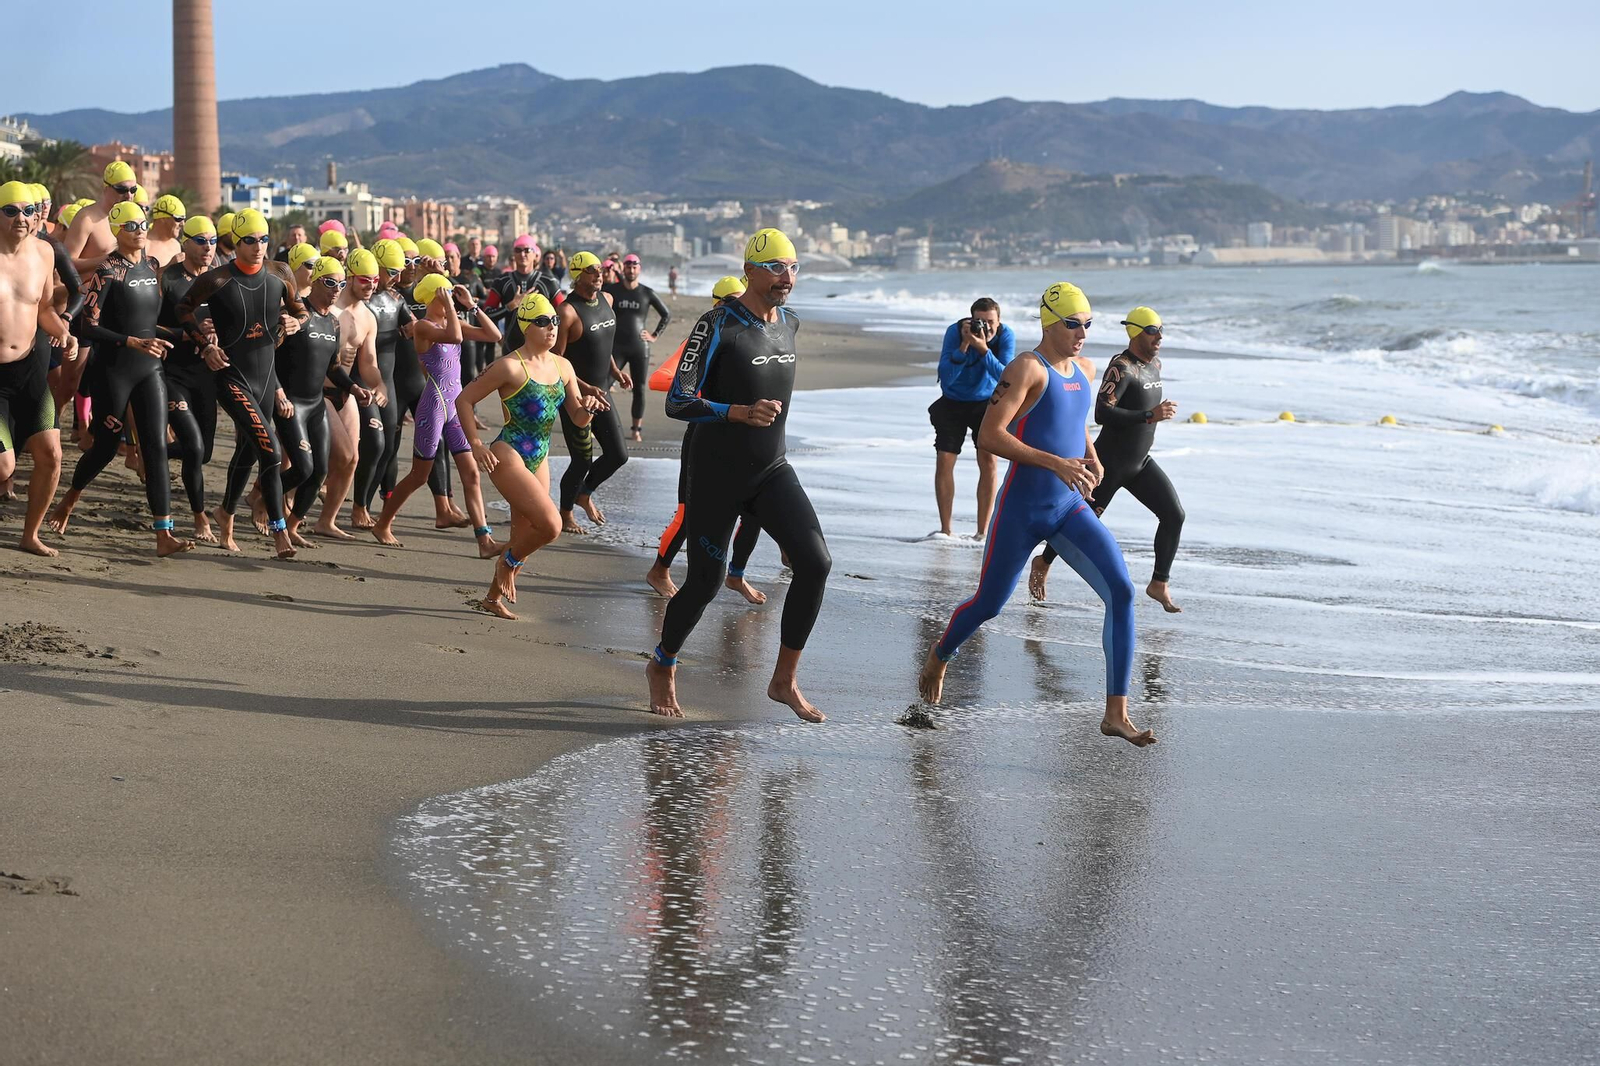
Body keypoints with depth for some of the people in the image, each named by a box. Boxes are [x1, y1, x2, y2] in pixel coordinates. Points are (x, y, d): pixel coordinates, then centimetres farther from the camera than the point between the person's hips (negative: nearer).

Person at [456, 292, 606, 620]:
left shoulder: (563, 367, 7)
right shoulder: (511, 367, -13)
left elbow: (577, 418, 13)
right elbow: (464, 399, -8)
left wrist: (587, 406, -9)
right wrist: (475, 444, -13)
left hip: (539, 460, 7)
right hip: (508, 456, -7)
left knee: (524, 537, 11)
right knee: (550, 524, -20)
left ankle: (494, 598, 29)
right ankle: (508, 563, 7)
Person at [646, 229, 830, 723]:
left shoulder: (790, 323, 6)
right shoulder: (717, 326, -16)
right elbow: (677, 403, -21)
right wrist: (741, 413, -32)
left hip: (773, 470, 6)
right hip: (717, 474, -5)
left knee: (816, 562, -14)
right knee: (704, 584, 3)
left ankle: (785, 680, -2)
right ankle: (662, 668, 32)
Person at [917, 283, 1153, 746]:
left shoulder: (1082, 371, 12)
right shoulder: (1027, 368, -11)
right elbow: (989, 435, -20)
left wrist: (1092, 461, 12)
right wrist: (1056, 463, -25)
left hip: (1071, 509, 6)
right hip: (1023, 509, -6)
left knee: (1121, 592, -13)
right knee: (988, 604, 9)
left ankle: (1116, 713, -12)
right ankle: (938, 659, 43)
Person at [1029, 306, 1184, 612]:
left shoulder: (1155, 365, 8)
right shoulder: (1121, 367, -21)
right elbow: (1102, 413, -32)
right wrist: (1150, 416, -33)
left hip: (1140, 462, 8)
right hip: (1110, 461, -8)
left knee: (1174, 515, -7)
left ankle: (1159, 584, 0)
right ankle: (1043, 563, 31)